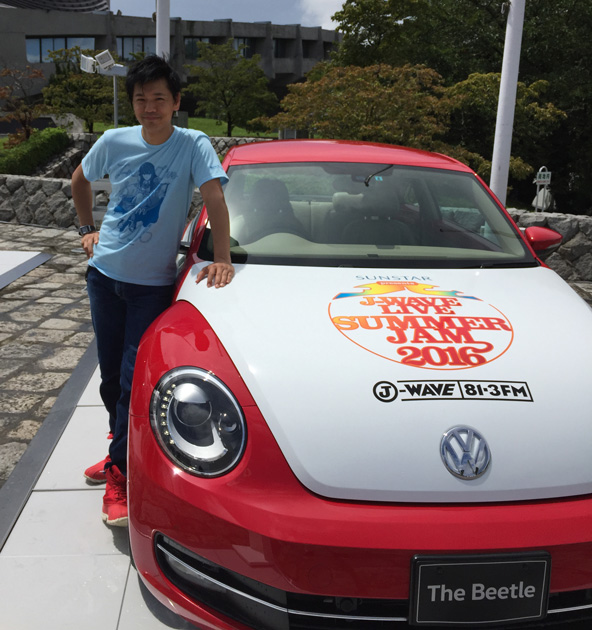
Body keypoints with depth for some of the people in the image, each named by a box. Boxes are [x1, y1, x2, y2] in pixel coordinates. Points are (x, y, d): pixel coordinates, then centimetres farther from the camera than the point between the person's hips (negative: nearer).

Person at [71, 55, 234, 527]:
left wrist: (222, 259, -27)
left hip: (153, 282, -4)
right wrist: (88, 229, 13)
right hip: (105, 274, 4)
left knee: (135, 378, -7)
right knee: (111, 374, 12)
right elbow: (81, 179, 18)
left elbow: (215, 198, -17)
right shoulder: (114, 142, 1)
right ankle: (123, 447, 35)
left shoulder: (193, 145, -9)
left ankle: (119, 471, 5)